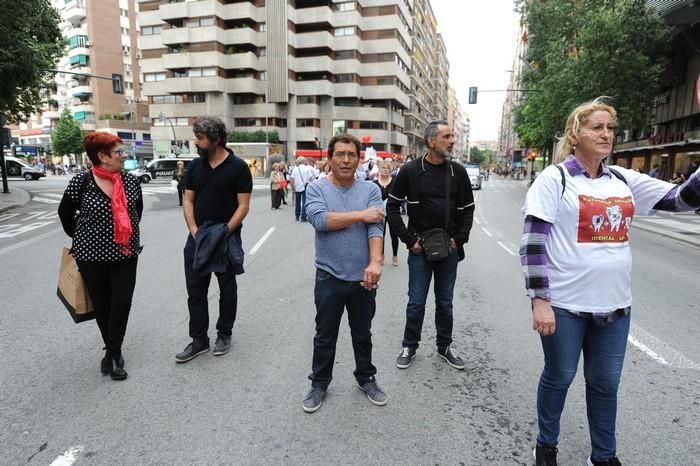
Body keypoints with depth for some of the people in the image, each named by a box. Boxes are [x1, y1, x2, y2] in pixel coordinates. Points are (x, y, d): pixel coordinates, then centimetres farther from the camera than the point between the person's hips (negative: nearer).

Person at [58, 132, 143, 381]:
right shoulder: (81, 182, -11)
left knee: (122, 302, -4)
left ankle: (112, 352, 12)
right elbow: (65, 213, 5)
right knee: (102, 304, 10)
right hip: (91, 254, -1)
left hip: (125, 254, 2)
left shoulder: (131, 181, -3)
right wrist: (80, 238, 9)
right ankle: (114, 350, 29)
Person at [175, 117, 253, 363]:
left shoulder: (238, 167, -8)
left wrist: (224, 232, -18)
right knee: (195, 291, 7)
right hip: (198, 238, 4)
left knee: (227, 290, 10)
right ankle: (199, 340, 19)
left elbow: (243, 205, -10)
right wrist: (194, 230, -7)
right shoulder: (195, 166, 6)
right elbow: (188, 201, 6)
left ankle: (224, 334, 27)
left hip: (227, 238, -4)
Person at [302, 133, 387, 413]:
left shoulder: (371, 190, 1)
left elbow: (376, 227, -12)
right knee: (325, 336, 14)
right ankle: (319, 383, 32)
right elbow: (320, 220, -20)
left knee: (363, 334, 18)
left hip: (363, 277, 1)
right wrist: (361, 214, -17)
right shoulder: (317, 189, -2)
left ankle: (366, 378, 38)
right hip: (329, 277, -1)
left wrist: (375, 262, -27)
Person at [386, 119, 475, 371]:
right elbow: (392, 207, -2)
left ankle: (445, 346, 31)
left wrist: (459, 238, -2)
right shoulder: (410, 170, -6)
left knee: (445, 302, 14)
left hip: (449, 248, 3)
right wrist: (409, 239, -7)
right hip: (420, 247, -2)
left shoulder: (458, 172, 2)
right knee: (416, 302, 6)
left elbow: (467, 209, 10)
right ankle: (410, 346, 25)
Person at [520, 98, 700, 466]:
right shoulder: (554, 179, -10)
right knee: (558, 378, 12)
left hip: (614, 303, 5)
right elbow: (533, 244, -14)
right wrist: (539, 300, -18)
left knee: (606, 383, 18)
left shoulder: (625, 180, 7)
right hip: (564, 303, -5)